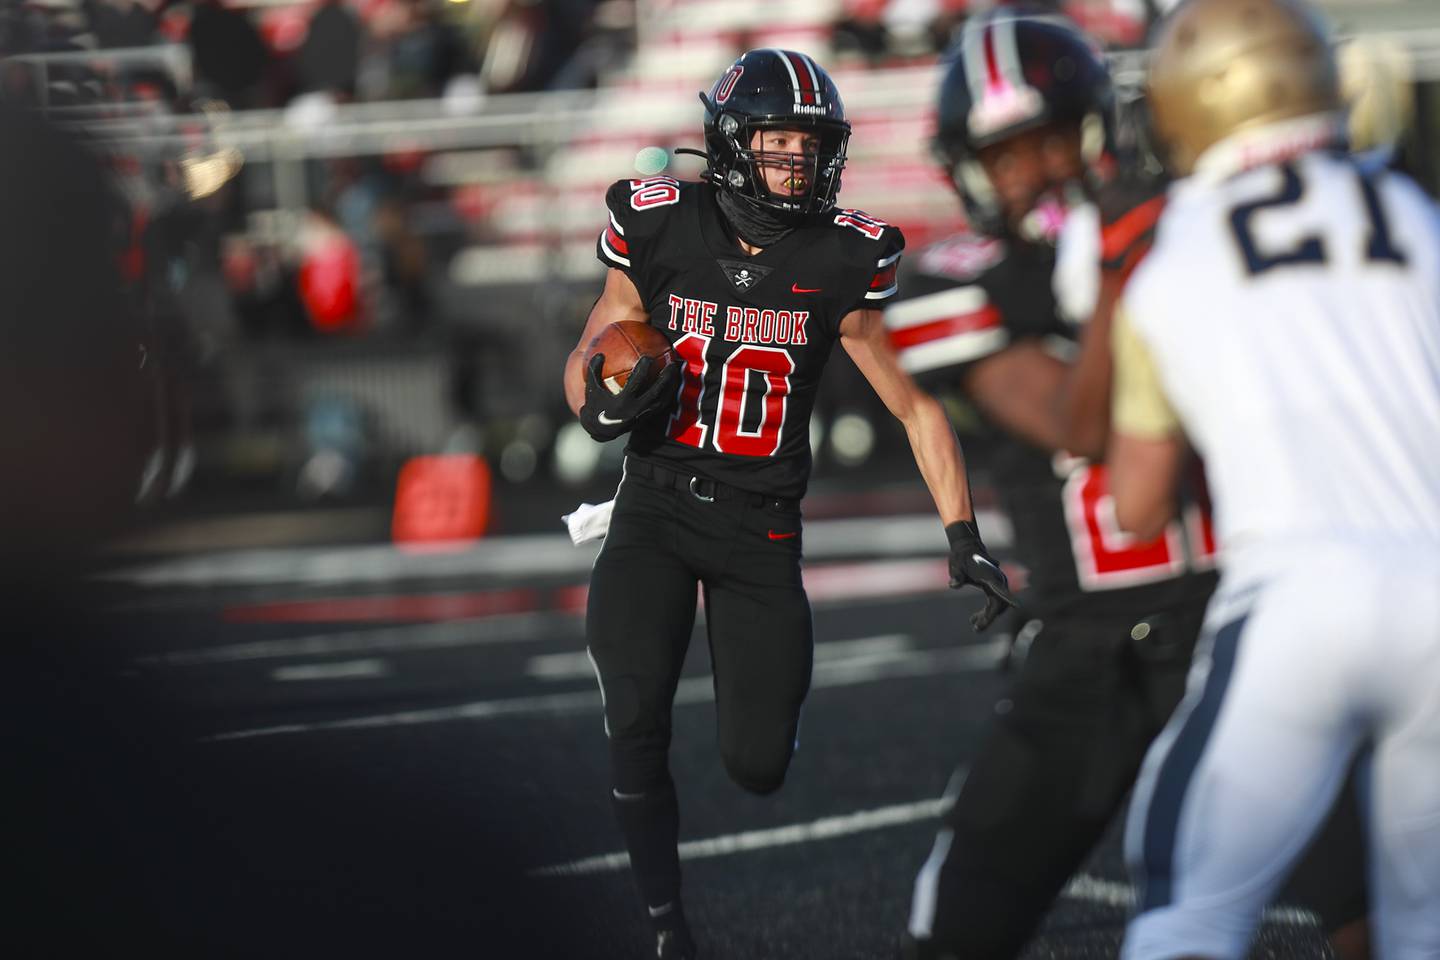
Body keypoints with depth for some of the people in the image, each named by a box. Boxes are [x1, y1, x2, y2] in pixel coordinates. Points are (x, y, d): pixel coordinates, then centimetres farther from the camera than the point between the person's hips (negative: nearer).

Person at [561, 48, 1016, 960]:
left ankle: (776, 680, 35)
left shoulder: (844, 263, -7)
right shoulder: (661, 233, -7)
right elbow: (584, 361, 6)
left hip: (761, 529, 0)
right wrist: (603, 400, -18)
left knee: (759, 766, -2)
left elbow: (919, 407, 1)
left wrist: (965, 540, -4)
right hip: (656, 507, 0)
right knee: (636, 726, -14)